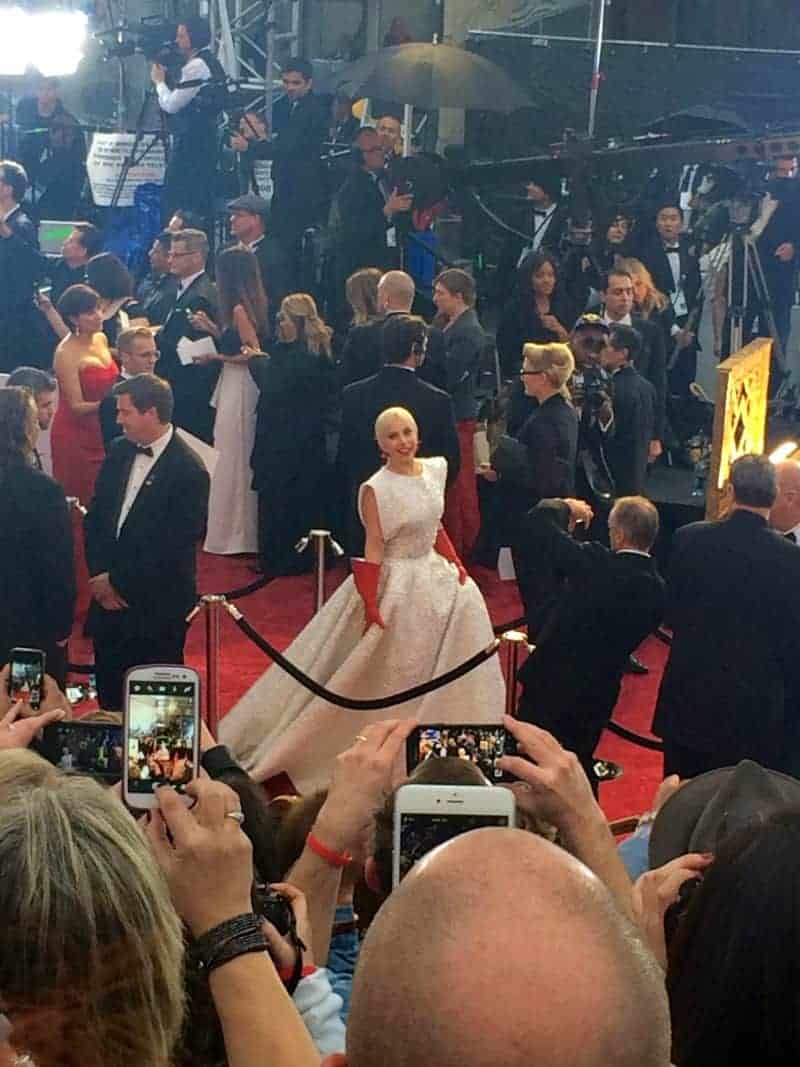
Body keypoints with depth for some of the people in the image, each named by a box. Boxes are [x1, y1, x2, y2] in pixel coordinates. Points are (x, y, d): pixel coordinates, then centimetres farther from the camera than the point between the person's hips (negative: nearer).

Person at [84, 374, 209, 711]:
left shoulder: (188, 470, -16)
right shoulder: (119, 453, 5)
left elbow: (176, 546, -17)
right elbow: (94, 517, 11)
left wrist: (119, 581, -11)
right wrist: (100, 574, -2)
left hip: (158, 606, -6)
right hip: (109, 596, 6)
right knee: (109, 693, 14)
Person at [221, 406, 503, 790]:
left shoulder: (435, 469, 2)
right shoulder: (376, 489, -16)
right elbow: (374, 548, -15)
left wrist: (456, 564, 5)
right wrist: (371, 607, -19)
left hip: (435, 575, 7)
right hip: (396, 583, -7)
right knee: (392, 674, 3)